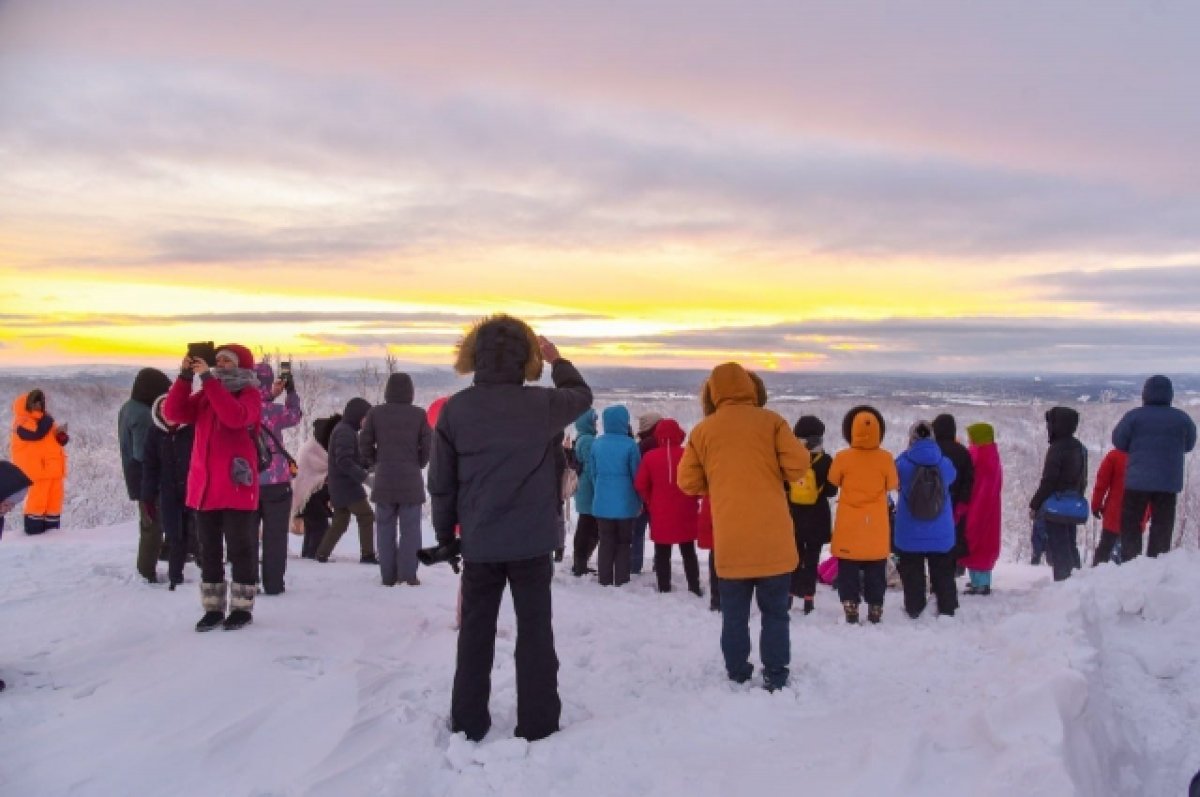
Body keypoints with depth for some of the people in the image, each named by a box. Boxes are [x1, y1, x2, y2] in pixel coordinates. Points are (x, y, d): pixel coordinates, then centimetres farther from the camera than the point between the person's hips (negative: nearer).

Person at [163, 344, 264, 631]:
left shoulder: (250, 395, -3)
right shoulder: (204, 396, 14)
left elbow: (235, 416, -25)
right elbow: (173, 413, 0)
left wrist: (207, 379, -24)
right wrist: (185, 376, -9)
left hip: (236, 487, -6)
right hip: (204, 487, 6)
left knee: (240, 549, 2)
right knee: (209, 551, 11)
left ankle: (242, 608, 12)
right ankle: (213, 609, 20)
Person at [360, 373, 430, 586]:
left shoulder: (375, 413, 0)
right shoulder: (418, 414, -5)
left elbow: (364, 445, 0)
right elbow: (427, 447, -6)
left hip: (384, 481, 2)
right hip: (411, 481, -1)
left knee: (385, 529, 9)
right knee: (410, 529, 5)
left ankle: (388, 576, 9)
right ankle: (408, 574, 1)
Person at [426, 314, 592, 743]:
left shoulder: (455, 409, -5)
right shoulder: (540, 404, -8)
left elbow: (441, 481, -1)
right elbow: (582, 396, 15)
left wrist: (446, 535, 11)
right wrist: (557, 361, 30)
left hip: (479, 542, 1)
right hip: (532, 540, -1)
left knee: (475, 632, 13)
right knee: (535, 631, 9)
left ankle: (468, 723, 21)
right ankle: (537, 723, 15)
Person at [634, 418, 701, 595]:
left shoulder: (650, 456, -6)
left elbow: (640, 485, -3)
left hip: (660, 514, 0)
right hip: (685, 514, 0)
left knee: (662, 554, 10)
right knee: (688, 552, 14)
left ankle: (664, 588, 9)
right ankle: (694, 588, 14)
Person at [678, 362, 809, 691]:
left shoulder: (702, 431, 4)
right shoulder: (770, 421, 0)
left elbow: (688, 483, 6)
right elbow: (798, 464, -7)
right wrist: (774, 475, 13)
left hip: (729, 541, 1)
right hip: (772, 539, -1)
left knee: (734, 612, 13)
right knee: (775, 611, 10)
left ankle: (737, 674, 19)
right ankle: (775, 675, 11)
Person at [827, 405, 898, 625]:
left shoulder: (842, 457, -12)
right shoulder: (885, 458, -10)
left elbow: (834, 481, 4)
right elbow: (892, 485, 2)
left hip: (849, 525, -1)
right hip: (876, 526, 1)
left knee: (848, 571, 8)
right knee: (876, 572, 13)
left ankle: (851, 609, 6)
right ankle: (875, 610, 16)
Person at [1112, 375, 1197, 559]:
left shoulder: (1134, 416, -8)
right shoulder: (1182, 418, -1)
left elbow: (1119, 441, -1)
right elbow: (1189, 444, 12)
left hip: (1138, 481, -2)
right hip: (1169, 482, 2)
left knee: (1130, 524, 7)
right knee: (1162, 527, 9)